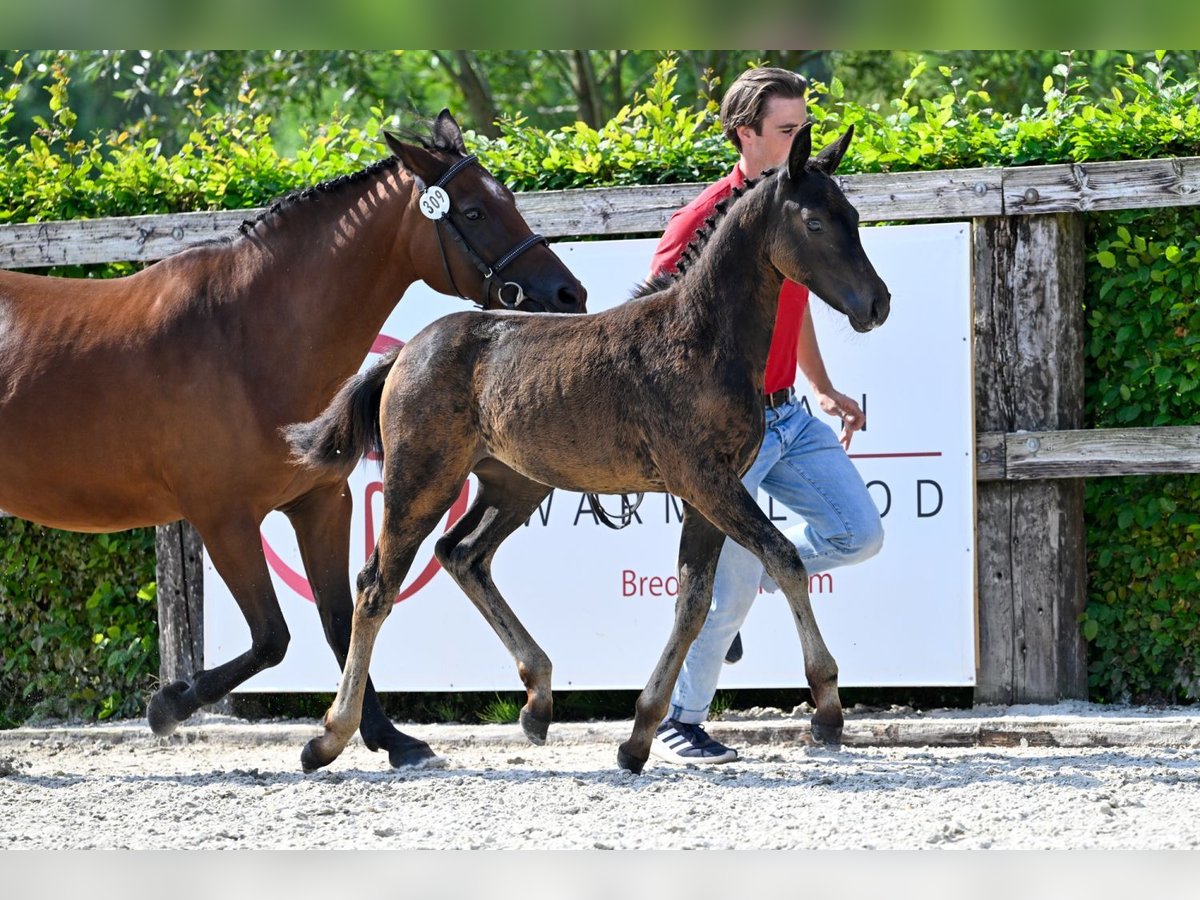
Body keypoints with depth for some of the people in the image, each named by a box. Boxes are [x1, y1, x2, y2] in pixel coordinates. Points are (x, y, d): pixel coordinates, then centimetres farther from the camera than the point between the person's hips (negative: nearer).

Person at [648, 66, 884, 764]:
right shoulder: (704, 221, -16)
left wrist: (824, 390, 22)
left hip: (790, 417, 7)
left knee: (859, 534, 2)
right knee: (730, 589, -8)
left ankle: (742, 579, 21)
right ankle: (677, 724, 8)